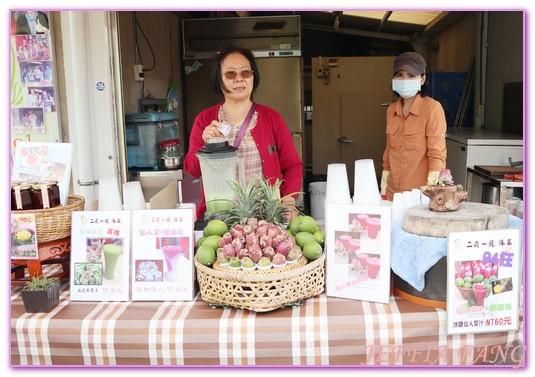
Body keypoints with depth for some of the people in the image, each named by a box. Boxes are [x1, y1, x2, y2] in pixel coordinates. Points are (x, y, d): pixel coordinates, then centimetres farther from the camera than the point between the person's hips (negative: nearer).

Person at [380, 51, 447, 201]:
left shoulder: (432, 108, -9)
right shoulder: (391, 110, 9)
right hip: (393, 192, 5)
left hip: (420, 193, -5)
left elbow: (437, 155, -12)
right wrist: (383, 189, 11)